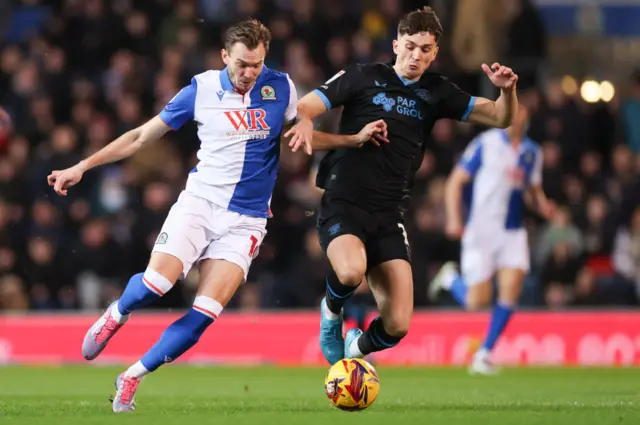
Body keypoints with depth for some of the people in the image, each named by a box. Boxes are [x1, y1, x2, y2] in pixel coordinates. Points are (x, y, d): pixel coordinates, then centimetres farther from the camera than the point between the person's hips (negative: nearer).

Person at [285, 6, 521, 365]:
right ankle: (332, 309, 1)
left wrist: (507, 91, -12)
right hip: (343, 204, -4)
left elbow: (501, 118, 11)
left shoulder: (436, 92, 12)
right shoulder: (364, 77, 2)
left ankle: (354, 349, 28)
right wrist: (304, 123, -25)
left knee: (397, 325, -9)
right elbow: (301, 110, 0)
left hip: (388, 217, 4)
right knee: (351, 271, -37)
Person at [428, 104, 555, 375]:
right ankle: (450, 278, 29)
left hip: (513, 231, 4)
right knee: (477, 301, -6)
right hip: (481, 230, -4)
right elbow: (455, 182, -4)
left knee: (511, 289, -12)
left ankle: (484, 353, 2)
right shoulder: (485, 144, -5)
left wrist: (542, 205, -1)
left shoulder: (532, 152, 9)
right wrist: (454, 218, -16)